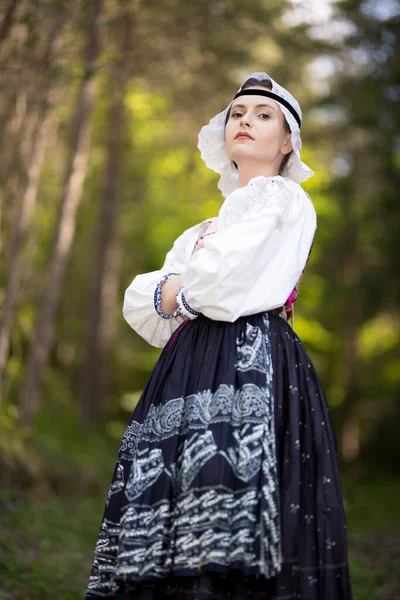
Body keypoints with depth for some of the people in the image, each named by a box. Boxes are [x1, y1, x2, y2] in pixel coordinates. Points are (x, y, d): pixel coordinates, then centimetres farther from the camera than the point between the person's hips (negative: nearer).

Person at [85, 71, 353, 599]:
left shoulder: (284, 199, 6)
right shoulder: (201, 230, 29)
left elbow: (222, 282, -9)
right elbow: (137, 304, 19)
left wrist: (177, 290, 10)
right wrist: (172, 292, 0)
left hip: (251, 362, -8)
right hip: (189, 371, 8)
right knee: (163, 550, -2)